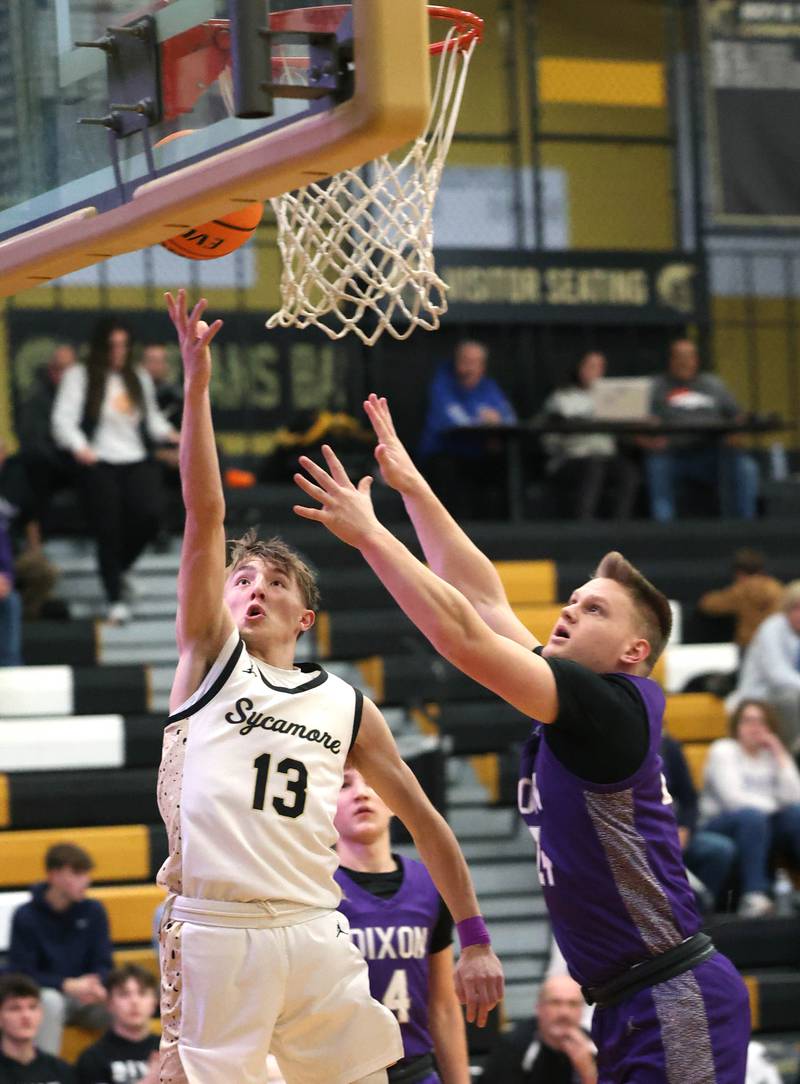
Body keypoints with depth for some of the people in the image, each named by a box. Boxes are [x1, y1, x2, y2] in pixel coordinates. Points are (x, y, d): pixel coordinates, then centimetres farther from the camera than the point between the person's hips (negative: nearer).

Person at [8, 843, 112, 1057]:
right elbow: (21, 975, -11)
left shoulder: (93, 912, 1)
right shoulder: (26, 917, -8)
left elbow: (103, 966, 1)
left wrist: (96, 986, -24)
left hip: (85, 998, 3)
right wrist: (68, 985, -25)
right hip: (46, 993, -3)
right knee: (50, 1001, -37)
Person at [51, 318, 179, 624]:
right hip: (99, 464, -4)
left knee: (149, 516, -14)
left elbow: (151, 417, 26)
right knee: (108, 531, -7)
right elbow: (64, 419, -9)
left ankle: (119, 569, 15)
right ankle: (116, 600, 3)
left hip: (137, 461, 4)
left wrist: (167, 433, 5)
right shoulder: (79, 377, 0)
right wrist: (79, 446, -27)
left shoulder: (139, 378, 17)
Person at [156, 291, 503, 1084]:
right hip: (213, 935, -3)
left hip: (313, 935, 3)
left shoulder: (348, 708, 16)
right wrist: (196, 381, -8)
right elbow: (205, 514, 0)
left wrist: (475, 939, 12)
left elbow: (423, 821, 18)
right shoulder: (209, 656, 9)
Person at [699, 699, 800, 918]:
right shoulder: (723, 750, -1)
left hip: (764, 826, 5)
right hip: (720, 824, -5)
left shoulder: (772, 754, 12)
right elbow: (733, 797, -16)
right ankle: (754, 895, -44)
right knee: (751, 815, -37)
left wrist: (781, 756, -6)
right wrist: (774, 806, -10)